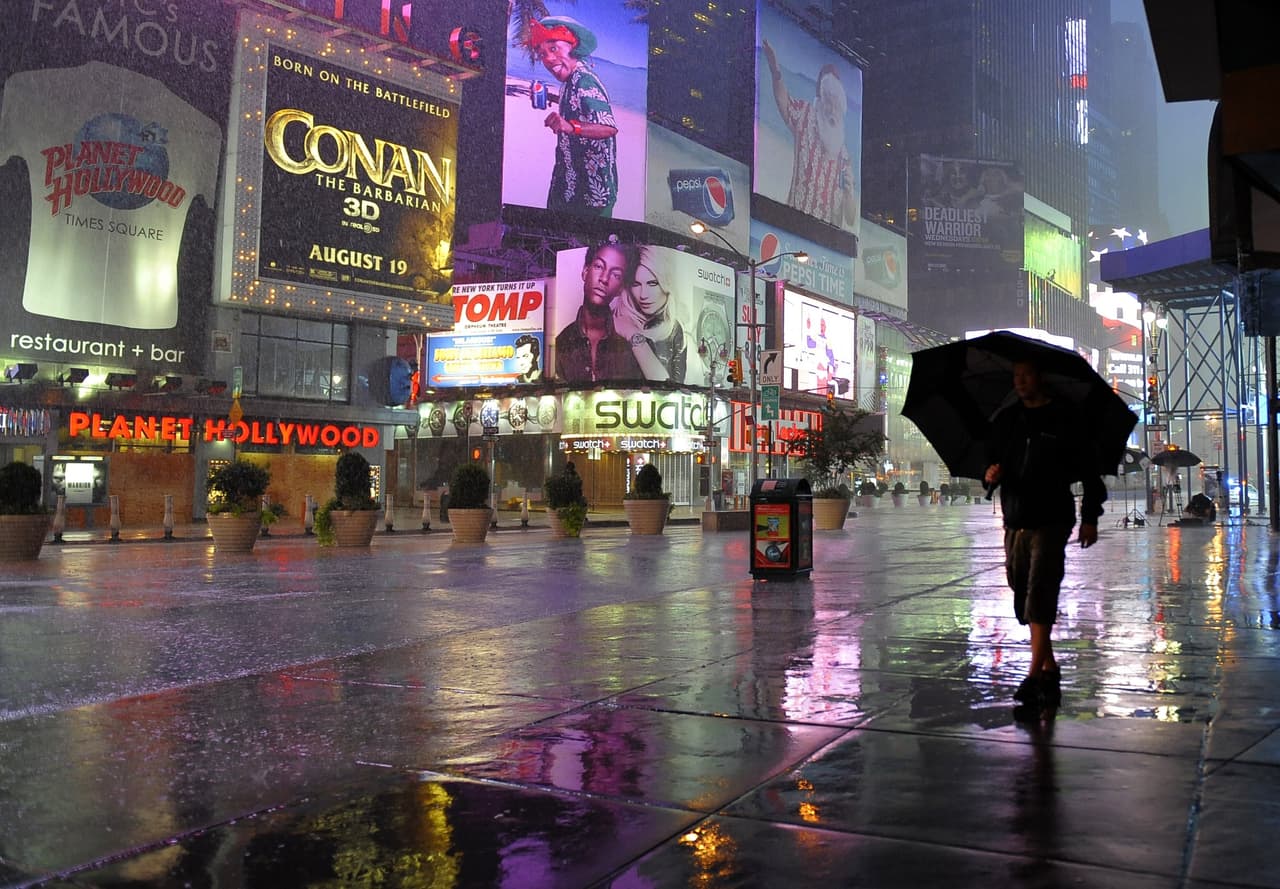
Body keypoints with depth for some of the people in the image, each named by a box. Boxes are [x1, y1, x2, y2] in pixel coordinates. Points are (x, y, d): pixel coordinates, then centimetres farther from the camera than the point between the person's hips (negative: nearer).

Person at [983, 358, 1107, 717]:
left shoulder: (1064, 419, -1)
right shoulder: (1005, 419, 13)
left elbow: (1088, 468, 1)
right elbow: (990, 456, 20)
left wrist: (1090, 517, -2)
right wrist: (989, 474, -5)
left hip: (1051, 521, -5)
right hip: (1015, 522, 5)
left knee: (1040, 596, -14)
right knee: (1023, 594, 8)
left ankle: (1034, 675, -16)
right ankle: (1050, 669, 21)